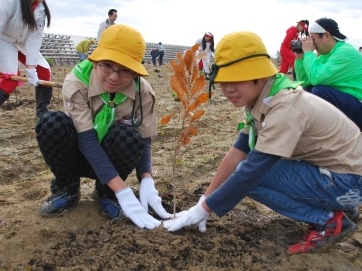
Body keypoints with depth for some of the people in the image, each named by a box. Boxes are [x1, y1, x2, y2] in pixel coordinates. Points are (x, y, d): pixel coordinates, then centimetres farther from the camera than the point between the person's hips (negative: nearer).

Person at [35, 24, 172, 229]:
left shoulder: (143, 92, -20)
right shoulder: (76, 83, -27)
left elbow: (144, 141, -14)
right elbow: (87, 140, -32)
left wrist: (147, 181, -34)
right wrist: (123, 192, -40)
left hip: (114, 158, 1)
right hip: (81, 154, 0)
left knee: (127, 136, -33)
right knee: (53, 124, -31)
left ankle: (106, 192, -4)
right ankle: (67, 188, -5)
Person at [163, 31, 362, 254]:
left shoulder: (285, 108, -28)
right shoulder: (262, 100, -1)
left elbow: (250, 171, -29)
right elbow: (237, 153, -1)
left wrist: (203, 210, -20)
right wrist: (204, 201, -3)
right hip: (326, 167, 9)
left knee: (251, 173, -19)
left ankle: (329, 221, -5)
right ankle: (334, 205, 11)